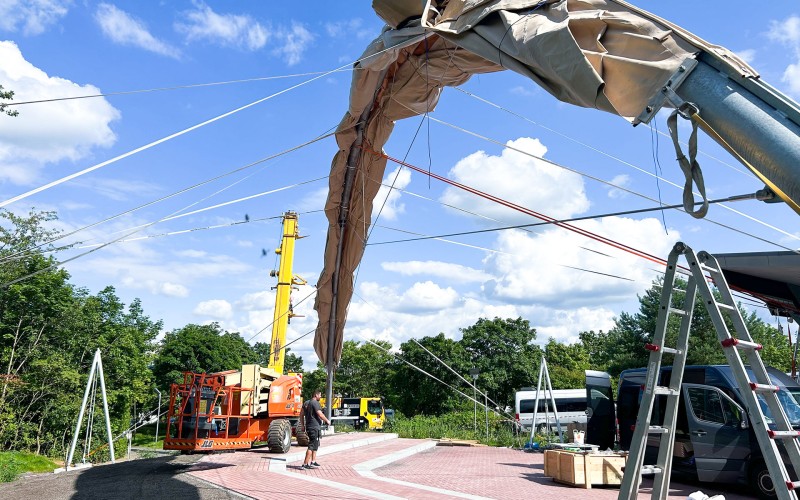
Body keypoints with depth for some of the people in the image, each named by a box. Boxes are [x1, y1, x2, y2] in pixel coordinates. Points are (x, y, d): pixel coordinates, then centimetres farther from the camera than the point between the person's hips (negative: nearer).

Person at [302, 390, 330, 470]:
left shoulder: (306, 403, 13)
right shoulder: (315, 403, -14)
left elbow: (302, 414, 17)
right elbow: (320, 414, -19)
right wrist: (327, 421, -4)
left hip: (309, 426, 10)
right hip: (315, 427, -10)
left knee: (315, 445, 19)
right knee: (312, 446, -7)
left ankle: (313, 462, 23)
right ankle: (305, 464, -7)